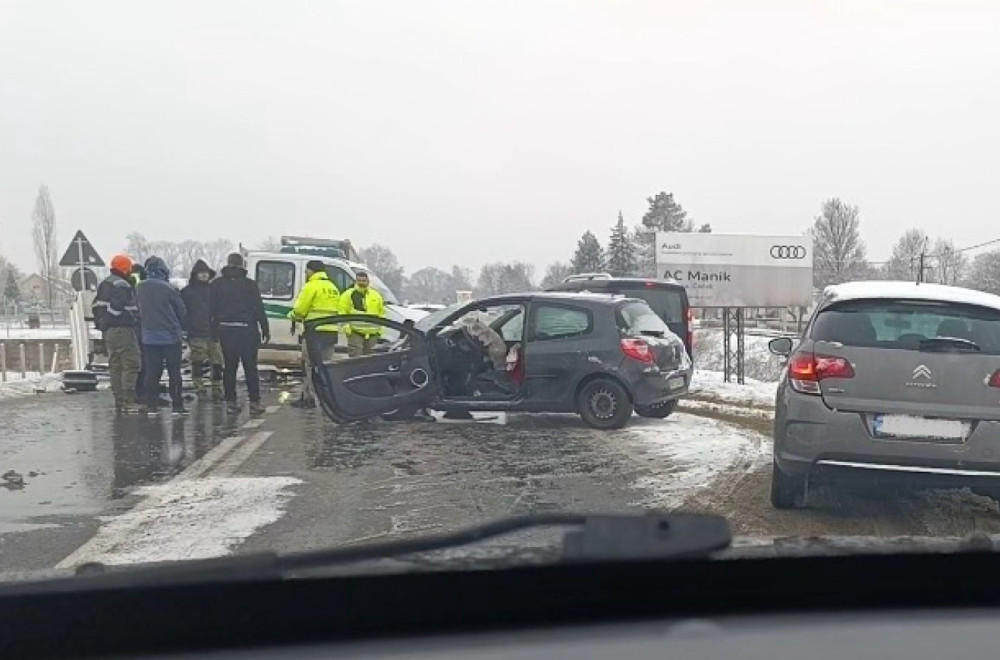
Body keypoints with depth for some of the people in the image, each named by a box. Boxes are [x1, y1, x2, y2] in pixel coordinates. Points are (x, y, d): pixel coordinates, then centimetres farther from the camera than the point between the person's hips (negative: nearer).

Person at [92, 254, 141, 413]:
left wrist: (100, 324, 22)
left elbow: (96, 306, 19)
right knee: (130, 364, -7)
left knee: (115, 366, 12)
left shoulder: (103, 285, 18)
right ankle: (128, 401, -11)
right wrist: (135, 318, -10)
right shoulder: (122, 285, -12)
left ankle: (119, 400, 14)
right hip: (122, 329, -10)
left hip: (107, 330, 10)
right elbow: (119, 307, -20)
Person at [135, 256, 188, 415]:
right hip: (170, 335, -4)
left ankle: (151, 403, 9)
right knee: (174, 372, 2)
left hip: (149, 335, 4)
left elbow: (140, 310, 10)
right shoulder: (169, 289, -13)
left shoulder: (140, 289, 0)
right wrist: (180, 327, 13)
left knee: (152, 371, 10)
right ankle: (177, 404, 3)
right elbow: (182, 311, -4)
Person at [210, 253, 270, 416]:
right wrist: (265, 329, 3)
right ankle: (254, 402, 2)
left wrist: (214, 330, 10)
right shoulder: (250, 284, -3)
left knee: (229, 367, 8)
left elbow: (212, 309, 5)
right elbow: (259, 309, -3)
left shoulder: (216, 284, 5)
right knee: (250, 367, 2)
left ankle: (231, 402, 7)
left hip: (225, 330, 2)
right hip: (247, 330, -2)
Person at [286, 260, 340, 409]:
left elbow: (299, 309, -8)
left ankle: (308, 398, -2)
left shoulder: (311, 286, -7)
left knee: (310, 365, -2)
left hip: (315, 331, -8)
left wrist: (292, 316, 11)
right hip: (331, 331, 8)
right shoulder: (333, 287, 18)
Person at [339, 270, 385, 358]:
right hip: (355, 332, -4)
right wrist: (346, 326, -12)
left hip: (372, 333, 4)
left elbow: (381, 312, 17)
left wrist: (380, 328, 9)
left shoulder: (376, 295, 13)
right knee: (355, 357, -10)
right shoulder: (348, 295, 2)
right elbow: (342, 313, -3)